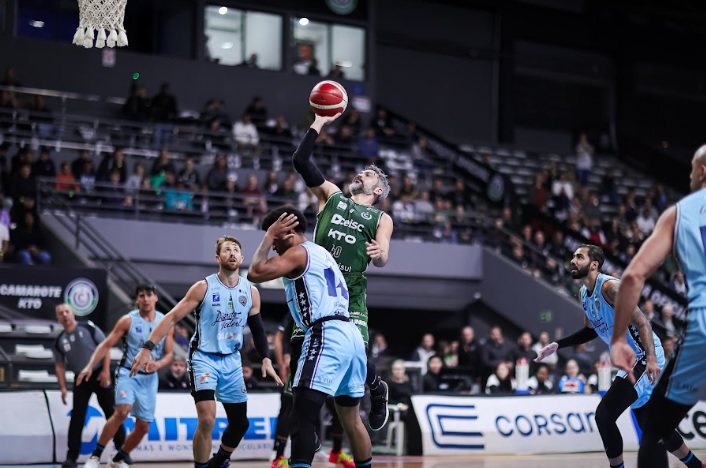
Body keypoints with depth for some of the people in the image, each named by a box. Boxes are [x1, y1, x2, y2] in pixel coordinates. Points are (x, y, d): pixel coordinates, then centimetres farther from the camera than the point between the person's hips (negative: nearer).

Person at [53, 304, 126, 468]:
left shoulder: (88, 328, -7)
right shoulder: (59, 341, 3)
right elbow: (60, 366, 9)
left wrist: (106, 371, -13)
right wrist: (63, 388, 0)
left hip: (100, 375, -2)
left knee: (111, 412, 1)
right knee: (77, 416, -3)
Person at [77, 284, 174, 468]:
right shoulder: (128, 320, -7)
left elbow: (169, 354, 4)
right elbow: (106, 344, -5)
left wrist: (158, 364, -18)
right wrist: (90, 366, -16)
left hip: (149, 377, 4)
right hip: (128, 373, -4)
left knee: (143, 427, 5)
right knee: (122, 411, -28)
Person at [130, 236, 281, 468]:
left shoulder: (251, 291, 2)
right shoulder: (203, 287, -10)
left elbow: (257, 329, 13)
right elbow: (173, 317, -11)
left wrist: (266, 360, 0)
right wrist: (147, 347, -20)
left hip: (232, 361, 5)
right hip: (204, 357, -5)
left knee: (240, 423, 9)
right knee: (207, 419, -22)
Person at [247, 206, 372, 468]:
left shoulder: (298, 252, -3)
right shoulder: (320, 253, 26)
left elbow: (255, 273, -14)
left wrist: (269, 235, -4)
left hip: (326, 336, -10)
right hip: (350, 335, 10)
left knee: (302, 418, -15)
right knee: (352, 420, 21)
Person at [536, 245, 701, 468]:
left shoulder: (610, 286, -19)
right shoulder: (583, 294, 9)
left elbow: (642, 322, -25)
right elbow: (591, 330, 24)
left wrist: (651, 359, -38)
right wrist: (557, 345, 16)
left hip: (645, 358, -10)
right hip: (631, 360, 10)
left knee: (604, 415, -17)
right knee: (650, 424, 15)